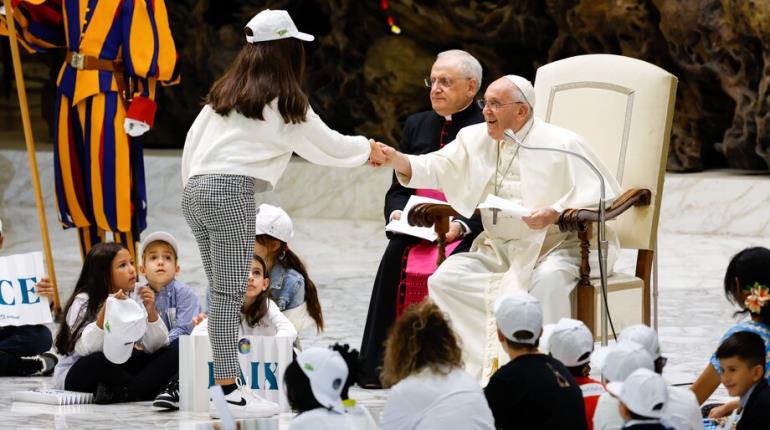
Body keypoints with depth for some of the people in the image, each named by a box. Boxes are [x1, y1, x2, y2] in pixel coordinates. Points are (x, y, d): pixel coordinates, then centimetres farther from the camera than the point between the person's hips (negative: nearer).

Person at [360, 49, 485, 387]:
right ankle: (380, 367, -26)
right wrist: (397, 213, -3)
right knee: (394, 258, -26)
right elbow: (398, 188, 19)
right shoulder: (417, 125, 18)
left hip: (467, 231, -4)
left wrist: (462, 226, -20)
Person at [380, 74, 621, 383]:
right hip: (497, 249, 5)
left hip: (554, 245, -5)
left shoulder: (561, 145, -6)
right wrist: (397, 160, -18)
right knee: (444, 278, -15)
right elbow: (437, 169, 1)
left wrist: (556, 213, -25)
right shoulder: (475, 139, 10)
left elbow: (604, 194, -11)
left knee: (548, 280, -37)